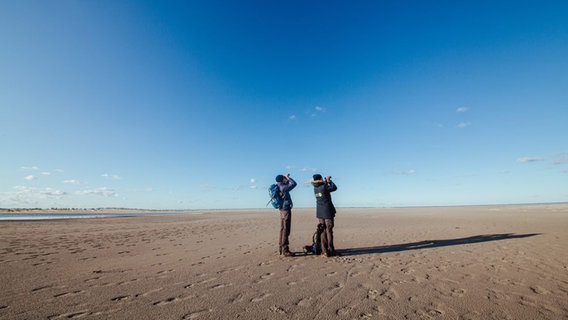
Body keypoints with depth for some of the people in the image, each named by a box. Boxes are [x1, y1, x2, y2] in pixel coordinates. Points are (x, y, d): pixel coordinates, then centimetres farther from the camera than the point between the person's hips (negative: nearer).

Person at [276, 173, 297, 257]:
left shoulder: (278, 187, 7)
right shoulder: (283, 187, -19)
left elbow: (288, 184, 24)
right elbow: (293, 184, -15)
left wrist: (286, 178, 11)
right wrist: (288, 178, -3)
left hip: (282, 210, 10)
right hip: (286, 210, -9)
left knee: (283, 229, 15)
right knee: (285, 230, -5)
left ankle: (281, 249, 23)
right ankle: (285, 250, -1)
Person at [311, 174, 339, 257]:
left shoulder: (315, 188, 2)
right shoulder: (325, 187, -15)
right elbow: (334, 188, 0)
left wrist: (326, 181, 12)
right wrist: (329, 180, 11)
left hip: (319, 212, 6)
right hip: (327, 211, -6)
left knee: (322, 230, 9)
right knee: (329, 230, 0)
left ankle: (325, 250, 11)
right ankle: (331, 250, 5)